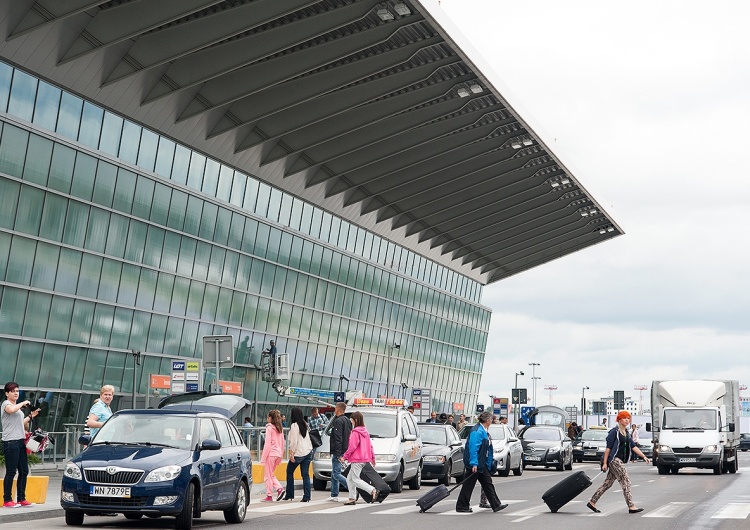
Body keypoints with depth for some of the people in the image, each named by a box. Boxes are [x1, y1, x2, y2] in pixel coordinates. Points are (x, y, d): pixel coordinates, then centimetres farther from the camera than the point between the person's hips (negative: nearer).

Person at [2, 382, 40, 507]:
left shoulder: (18, 406, 23)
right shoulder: (6, 404, -3)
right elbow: (11, 410, -29)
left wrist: (31, 416, 13)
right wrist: (23, 403, -14)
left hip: (20, 441, 9)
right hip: (10, 442, -9)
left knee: (24, 471, 7)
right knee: (11, 472, -8)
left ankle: (21, 499, 13)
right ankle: (7, 500, -5)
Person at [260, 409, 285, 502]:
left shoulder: (269, 427, -10)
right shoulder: (280, 428, 11)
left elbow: (268, 443, -13)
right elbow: (282, 443, 15)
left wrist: (263, 457, -10)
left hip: (271, 453, -7)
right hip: (278, 454, 7)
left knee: (268, 475, 2)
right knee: (271, 474, 18)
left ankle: (269, 496, 4)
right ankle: (279, 488, 1)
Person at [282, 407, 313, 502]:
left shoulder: (294, 425, -11)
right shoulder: (305, 425, 12)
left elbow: (294, 441, -16)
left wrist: (291, 453, -14)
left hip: (298, 453, -7)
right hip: (308, 452, 7)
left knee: (289, 472, 10)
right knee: (305, 475, 4)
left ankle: (289, 495, 12)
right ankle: (306, 497, -2)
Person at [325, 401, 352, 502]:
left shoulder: (338, 421, -13)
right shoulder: (347, 420, 15)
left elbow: (338, 439, -19)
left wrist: (338, 454, -22)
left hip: (338, 452, -9)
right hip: (345, 451, 9)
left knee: (336, 474, -10)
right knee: (334, 474, 14)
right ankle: (334, 495, 16)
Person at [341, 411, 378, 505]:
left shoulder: (355, 432, -14)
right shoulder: (365, 431, 13)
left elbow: (352, 447, -18)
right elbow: (370, 446, 18)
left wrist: (344, 457, -11)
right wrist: (373, 457, 24)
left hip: (357, 460, -9)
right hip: (365, 459, 9)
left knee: (355, 480, -6)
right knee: (349, 479, 14)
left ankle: (373, 490, -15)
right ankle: (352, 498, 13)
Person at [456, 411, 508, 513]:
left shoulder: (483, 431, 14)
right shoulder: (477, 431, -20)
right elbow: (473, 448, -26)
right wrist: (474, 464, -29)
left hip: (481, 463, 11)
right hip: (474, 463, -11)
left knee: (488, 483, 11)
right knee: (468, 485, -3)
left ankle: (496, 505, 14)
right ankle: (461, 507, 4)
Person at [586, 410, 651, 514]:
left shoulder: (626, 433, 16)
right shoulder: (614, 432, -9)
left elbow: (633, 446, 13)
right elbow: (608, 447, -11)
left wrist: (643, 456, 2)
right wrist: (605, 463, -13)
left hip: (620, 461, 9)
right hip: (614, 460, -9)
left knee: (608, 483, 10)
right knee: (625, 481, -11)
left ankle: (592, 502, 16)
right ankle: (631, 506, -10)